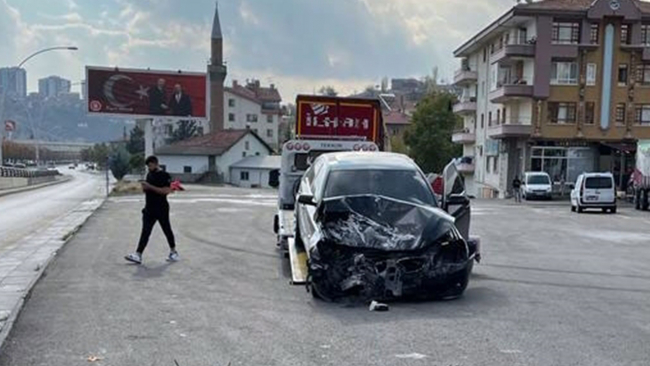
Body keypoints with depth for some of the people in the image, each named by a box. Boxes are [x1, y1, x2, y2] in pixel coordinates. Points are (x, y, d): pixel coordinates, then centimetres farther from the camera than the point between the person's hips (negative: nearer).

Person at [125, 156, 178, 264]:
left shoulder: (164, 175, -11)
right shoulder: (149, 175, 13)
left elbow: (166, 190, -21)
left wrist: (150, 187, -23)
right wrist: (145, 188, 0)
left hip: (161, 209, -7)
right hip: (149, 209, 7)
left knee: (167, 230, 7)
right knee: (145, 232, 0)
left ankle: (173, 252, 23)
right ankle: (138, 255, -5)